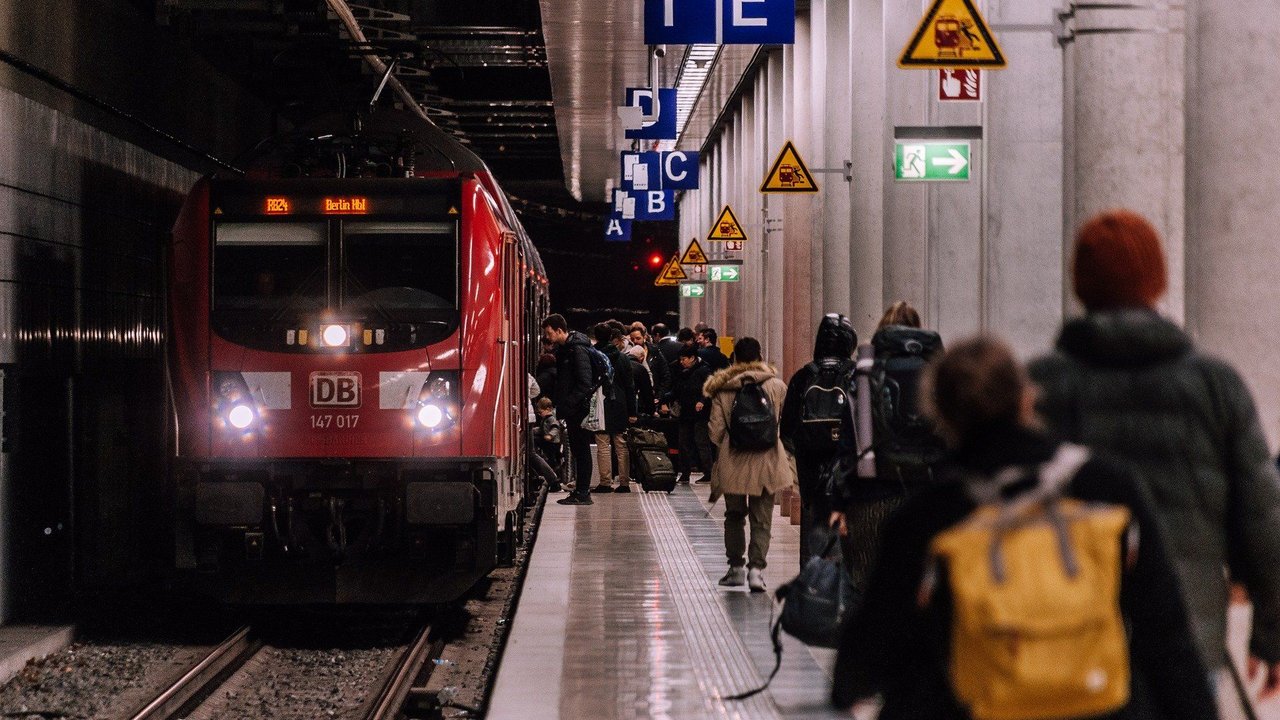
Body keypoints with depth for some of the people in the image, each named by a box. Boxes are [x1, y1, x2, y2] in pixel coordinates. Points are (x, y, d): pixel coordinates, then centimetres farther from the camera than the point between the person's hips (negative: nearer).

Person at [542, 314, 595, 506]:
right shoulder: (563, 349, 14)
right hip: (572, 409, 9)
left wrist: (568, 402, -20)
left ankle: (582, 493, -3)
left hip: (580, 408, -9)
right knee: (577, 449, 12)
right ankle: (581, 491, 18)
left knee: (581, 449, -5)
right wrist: (559, 400, 13)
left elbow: (585, 382, -20)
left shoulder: (578, 349, -15)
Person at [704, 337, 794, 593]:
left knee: (734, 516, 17)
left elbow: (715, 432, -1)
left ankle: (736, 567, 20)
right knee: (762, 519, 4)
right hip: (767, 462, -1)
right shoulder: (776, 386, -3)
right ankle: (756, 568, -9)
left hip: (733, 464, 1)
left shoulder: (722, 390, -3)